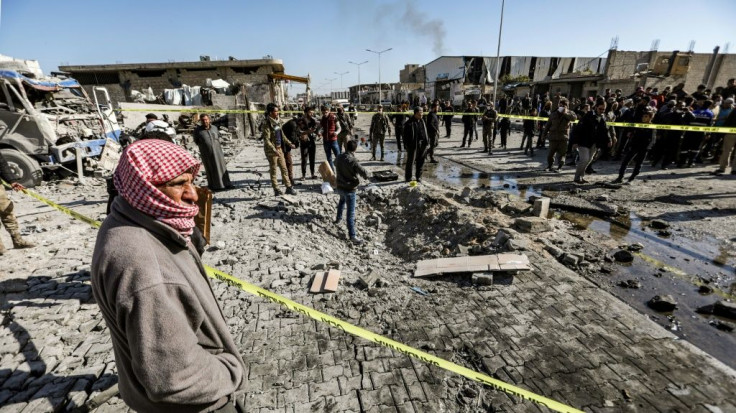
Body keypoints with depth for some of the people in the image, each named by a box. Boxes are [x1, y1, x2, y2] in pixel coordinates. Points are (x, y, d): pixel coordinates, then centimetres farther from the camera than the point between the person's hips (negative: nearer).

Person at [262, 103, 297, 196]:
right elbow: (266, 140, -21)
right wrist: (274, 150, -31)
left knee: (284, 169, 10)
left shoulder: (278, 121, 8)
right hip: (271, 150, -7)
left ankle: (289, 187, 18)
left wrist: (289, 143, 15)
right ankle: (276, 190, 11)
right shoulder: (266, 124, -16)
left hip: (279, 149, 8)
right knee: (273, 171, 3)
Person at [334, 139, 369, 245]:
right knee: (351, 213, -6)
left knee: (342, 200, 38)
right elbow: (363, 172, -21)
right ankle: (352, 236, -4)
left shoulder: (339, 157, 0)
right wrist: (366, 176, 2)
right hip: (349, 189, -8)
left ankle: (339, 218, 55)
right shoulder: (352, 161, -24)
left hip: (339, 187, 8)